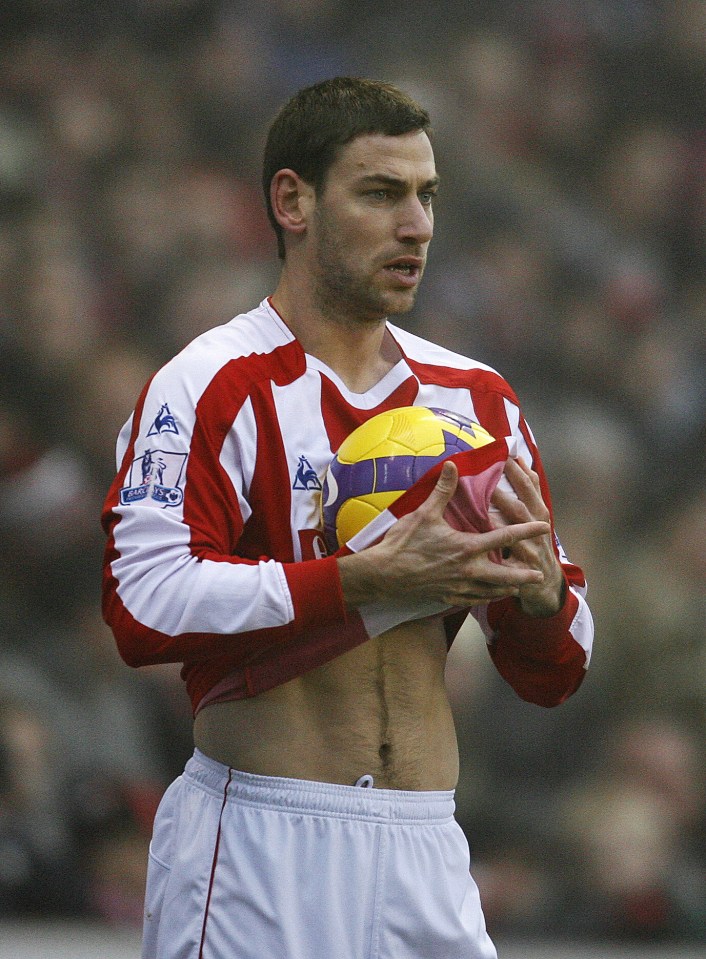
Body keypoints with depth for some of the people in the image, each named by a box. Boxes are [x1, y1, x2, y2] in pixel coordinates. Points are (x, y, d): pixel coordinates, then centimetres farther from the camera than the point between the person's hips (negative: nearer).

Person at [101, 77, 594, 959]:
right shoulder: (211, 387, -6)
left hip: (425, 853, 5)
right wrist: (371, 579, -25)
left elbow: (554, 676, 13)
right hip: (257, 849, -5)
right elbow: (146, 605, -21)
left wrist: (538, 588, -10)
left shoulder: (477, 399, 12)